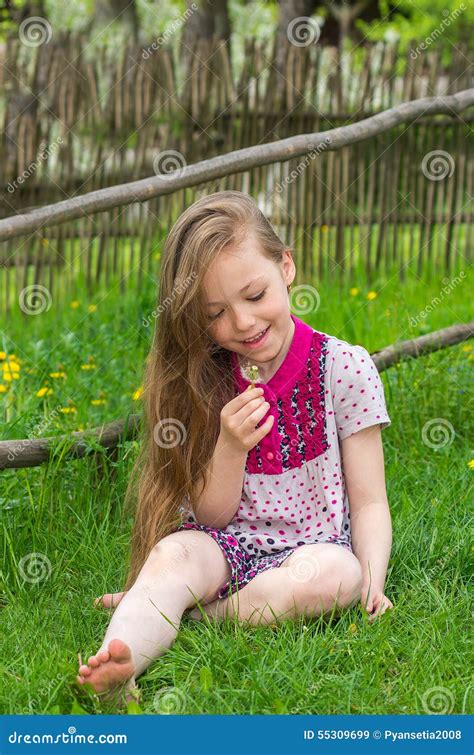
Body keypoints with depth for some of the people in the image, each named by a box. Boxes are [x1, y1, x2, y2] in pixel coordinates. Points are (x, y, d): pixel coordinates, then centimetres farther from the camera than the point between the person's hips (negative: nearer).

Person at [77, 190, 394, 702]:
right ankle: (119, 666, -56)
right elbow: (210, 516, 2)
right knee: (174, 552, -31)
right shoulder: (205, 381, 4)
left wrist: (372, 579, -20)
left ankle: (169, 611, -24)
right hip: (227, 547, 2)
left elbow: (368, 501, -2)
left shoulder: (345, 368, -4)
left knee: (336, 573, -35)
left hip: (311, 548, -1)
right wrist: (230, 446, -17)